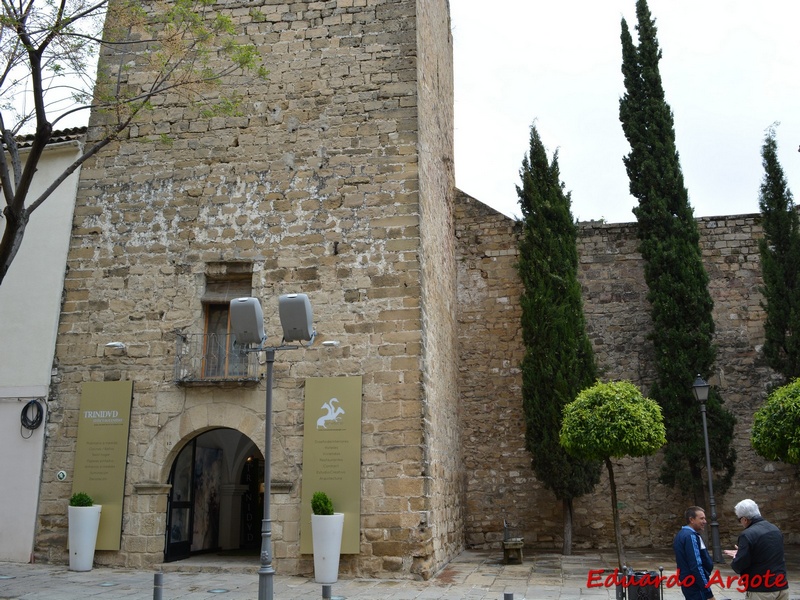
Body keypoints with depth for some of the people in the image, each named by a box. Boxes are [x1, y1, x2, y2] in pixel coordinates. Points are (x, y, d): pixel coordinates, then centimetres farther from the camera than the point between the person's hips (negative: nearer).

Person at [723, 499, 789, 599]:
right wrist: (739, 554, 24)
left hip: (761, 590, -7)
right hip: (782, 587, 7)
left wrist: (735, 558, 6)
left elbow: (739, 566, -17)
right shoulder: (775, 530, 8)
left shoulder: (747, 535, -18)